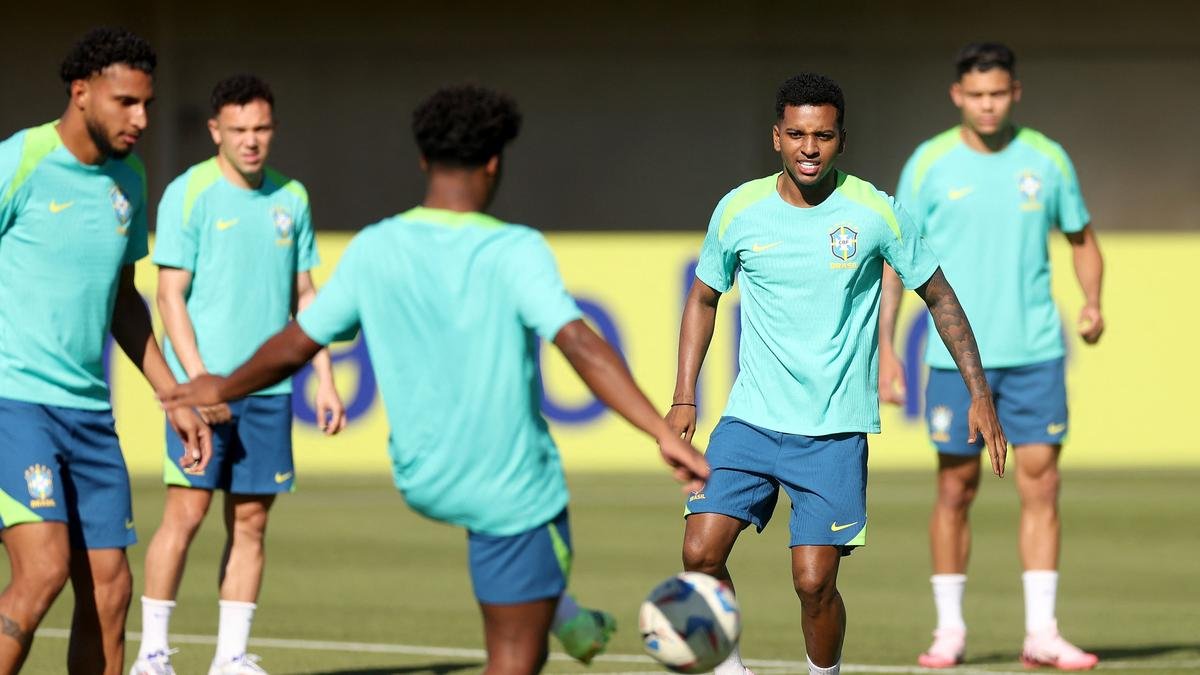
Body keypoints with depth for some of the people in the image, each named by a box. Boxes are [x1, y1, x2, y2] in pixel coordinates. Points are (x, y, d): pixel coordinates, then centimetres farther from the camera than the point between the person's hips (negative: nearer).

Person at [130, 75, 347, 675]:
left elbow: (304, 295, 16)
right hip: (202, 383, -4)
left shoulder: (291, 198, 10)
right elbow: (171, 294, -7)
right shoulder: (189, 194, -5)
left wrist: (325, 380, 10)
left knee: (250, 522, 5)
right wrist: (198, 378, -16)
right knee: (185, 513, -7)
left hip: (269, 388, 5)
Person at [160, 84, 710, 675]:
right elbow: (580, 346, -31)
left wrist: (222, 389, 22)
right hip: (511, 492, -6)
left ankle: (558, 612, 50)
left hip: (422, 483, 6)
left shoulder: (373, 251, -5)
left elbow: (294, 346, 4)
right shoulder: (515, 252, -19)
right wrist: (663, 433, -36)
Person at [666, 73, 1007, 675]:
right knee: (701, 551, -12)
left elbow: (939, 296, 6)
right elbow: (703, 298, 15)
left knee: (814, 579, -9)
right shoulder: (739, 210, 0)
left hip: (835, 432, -2)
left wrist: (979, 395, 1)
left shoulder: (875, 213, -5)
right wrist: (684, 398, 6)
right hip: (751, 421, 2)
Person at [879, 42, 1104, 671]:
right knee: (956, 488, 2)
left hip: (1034, 352, 1)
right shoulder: (930, 164, -1)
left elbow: (1081, 236, 16)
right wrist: (884, 347, -3)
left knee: (1040, 484, -3)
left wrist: (1091, 301, -3)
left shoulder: (1047, 159, 4)